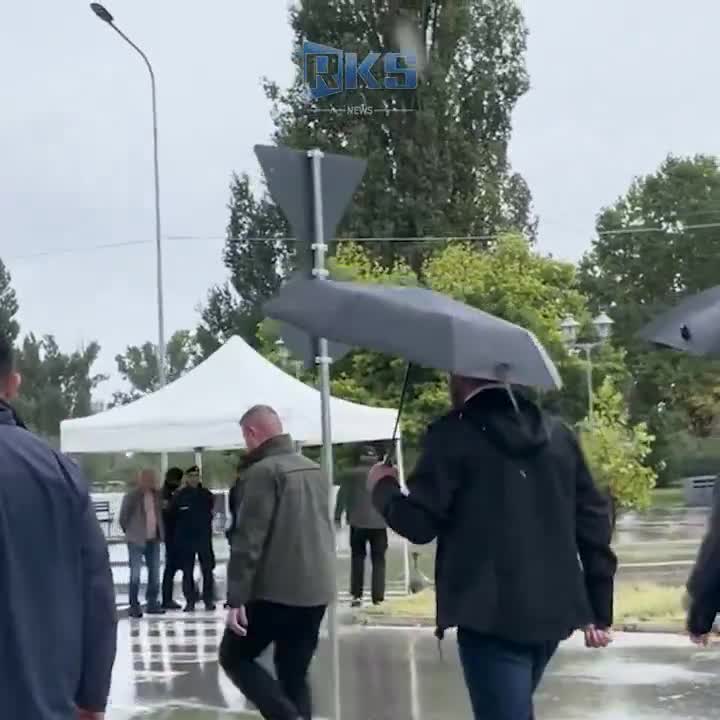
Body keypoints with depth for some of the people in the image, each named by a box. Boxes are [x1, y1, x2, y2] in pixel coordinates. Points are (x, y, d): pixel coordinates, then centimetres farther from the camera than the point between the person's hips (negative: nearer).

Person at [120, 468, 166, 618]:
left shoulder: (157, 495, 5)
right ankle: (134, 605, 2)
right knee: (135, 574, -4)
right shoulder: (132, 496, -10)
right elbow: (123, 517, -5)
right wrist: (129, 532, 3)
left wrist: (160, 533, 11)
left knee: (155, 572, 9)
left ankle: (152, 603, 18)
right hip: (136, 540, -6)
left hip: (153, 539, 6)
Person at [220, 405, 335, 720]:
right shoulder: (314, 469, 13)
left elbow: (249, 540, -17)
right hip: (316, 590, 7)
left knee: (234, 657, 8)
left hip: (275, 591, -7)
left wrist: (236, 598, -16)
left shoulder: (263, 471, -11)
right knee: (295, 674, 12)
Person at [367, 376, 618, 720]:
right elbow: (594, 520, 10)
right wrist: (598, 609, 15)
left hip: (491, 616, -7)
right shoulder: (557, 433, 13)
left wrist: (383, 487, 14)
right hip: (551, 612, 7)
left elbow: (418, 523, -7)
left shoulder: (453, 434, -5)